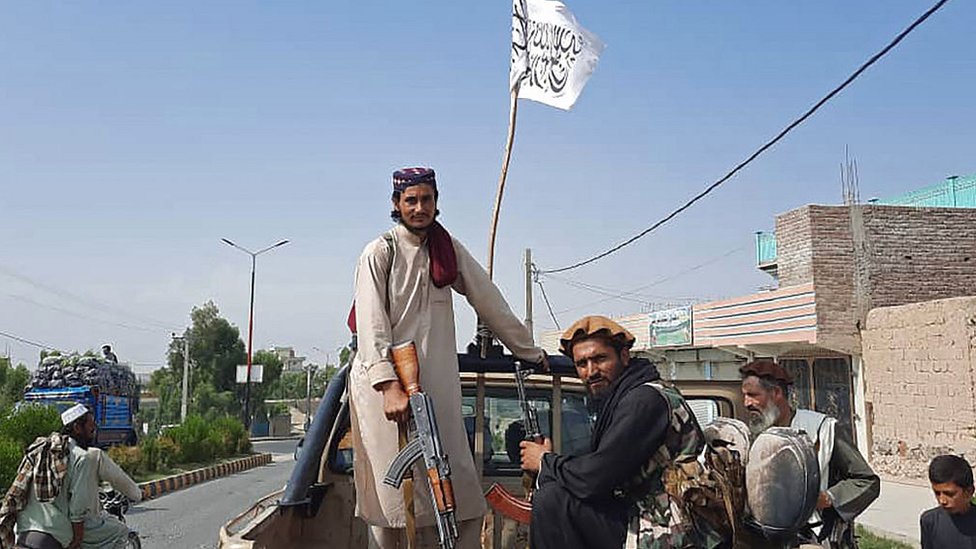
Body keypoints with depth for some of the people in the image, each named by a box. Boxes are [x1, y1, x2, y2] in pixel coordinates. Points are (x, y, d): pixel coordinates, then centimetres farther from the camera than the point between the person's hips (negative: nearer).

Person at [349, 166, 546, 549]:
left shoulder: (448, 249, 12)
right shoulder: (380, 252, -3)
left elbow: (488, 301, 16)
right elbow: (371, 325, -12)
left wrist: (528, 351, 19)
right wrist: (390, 386, -23)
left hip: (436, 384, 4)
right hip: (383, 381, -4)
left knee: (458, 489, 0)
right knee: (393, 496, -4)